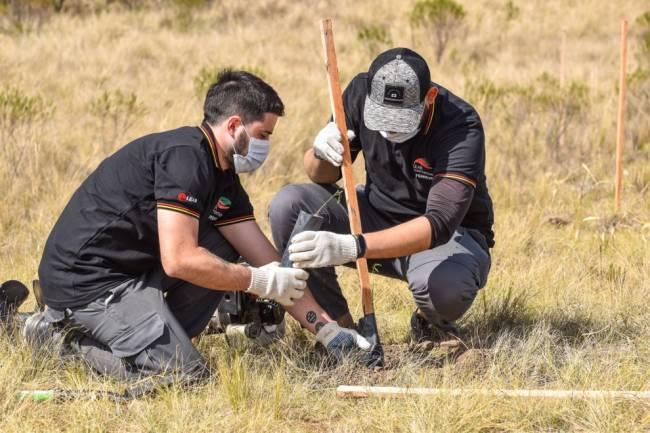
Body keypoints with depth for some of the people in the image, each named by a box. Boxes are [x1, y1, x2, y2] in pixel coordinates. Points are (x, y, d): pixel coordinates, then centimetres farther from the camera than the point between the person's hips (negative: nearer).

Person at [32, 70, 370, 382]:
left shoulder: (223, 177, 12)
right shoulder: (185, 156, -18)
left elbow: (268, 261, 11)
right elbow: (179, 260, -24)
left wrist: (327, 329, 6)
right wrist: (258, 281, -13)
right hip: (85, 276, -10)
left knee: (224, 253, 6)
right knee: (185, 374, -17)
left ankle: (152, 340, 3)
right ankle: (68, 339, -5)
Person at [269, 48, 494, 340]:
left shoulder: (461, 128, -29)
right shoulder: (361, 93, -14)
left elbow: (440, 224, -39)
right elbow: (321, 178, -3)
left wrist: (352, 247, -51)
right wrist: (321, 154, -30)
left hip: (452, 235, -4)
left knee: (443, 285, -40)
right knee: (287, 206, -19)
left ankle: (431, 320, 0)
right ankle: (340, 327, -8)